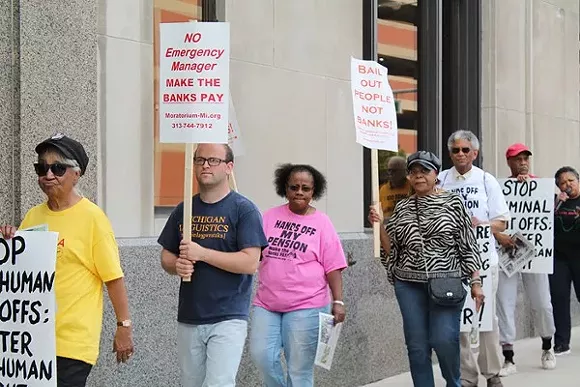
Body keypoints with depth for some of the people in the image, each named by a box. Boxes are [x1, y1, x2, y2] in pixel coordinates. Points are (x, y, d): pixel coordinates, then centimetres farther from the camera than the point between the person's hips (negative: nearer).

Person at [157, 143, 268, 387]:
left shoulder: (244, 210, -6)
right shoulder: (184, 210, 10)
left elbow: (250, 263, -15)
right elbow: (166, 257, 15)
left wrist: (201, 253, -19)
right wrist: (177, 265, -9)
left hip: (228, 319, -6)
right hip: (188, 318, 6)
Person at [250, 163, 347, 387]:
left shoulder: (321, 222, -2)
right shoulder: (271, 216, 6)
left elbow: (333, 266, -3)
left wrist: (338, 301, -9)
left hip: (305, 306, -3)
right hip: (266, 303, 3)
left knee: (299, 368, 1)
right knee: (261, 355, -5)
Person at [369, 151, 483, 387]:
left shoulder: (453, 203, 1)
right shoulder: (402, 208, 10)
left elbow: (468, 245, 0)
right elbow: (391, 249, 11)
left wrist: (475, 282, -4)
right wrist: (379, 225, -4)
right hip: (409, 285, 3)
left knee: (444, 340, -9)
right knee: (417, 346, 3)